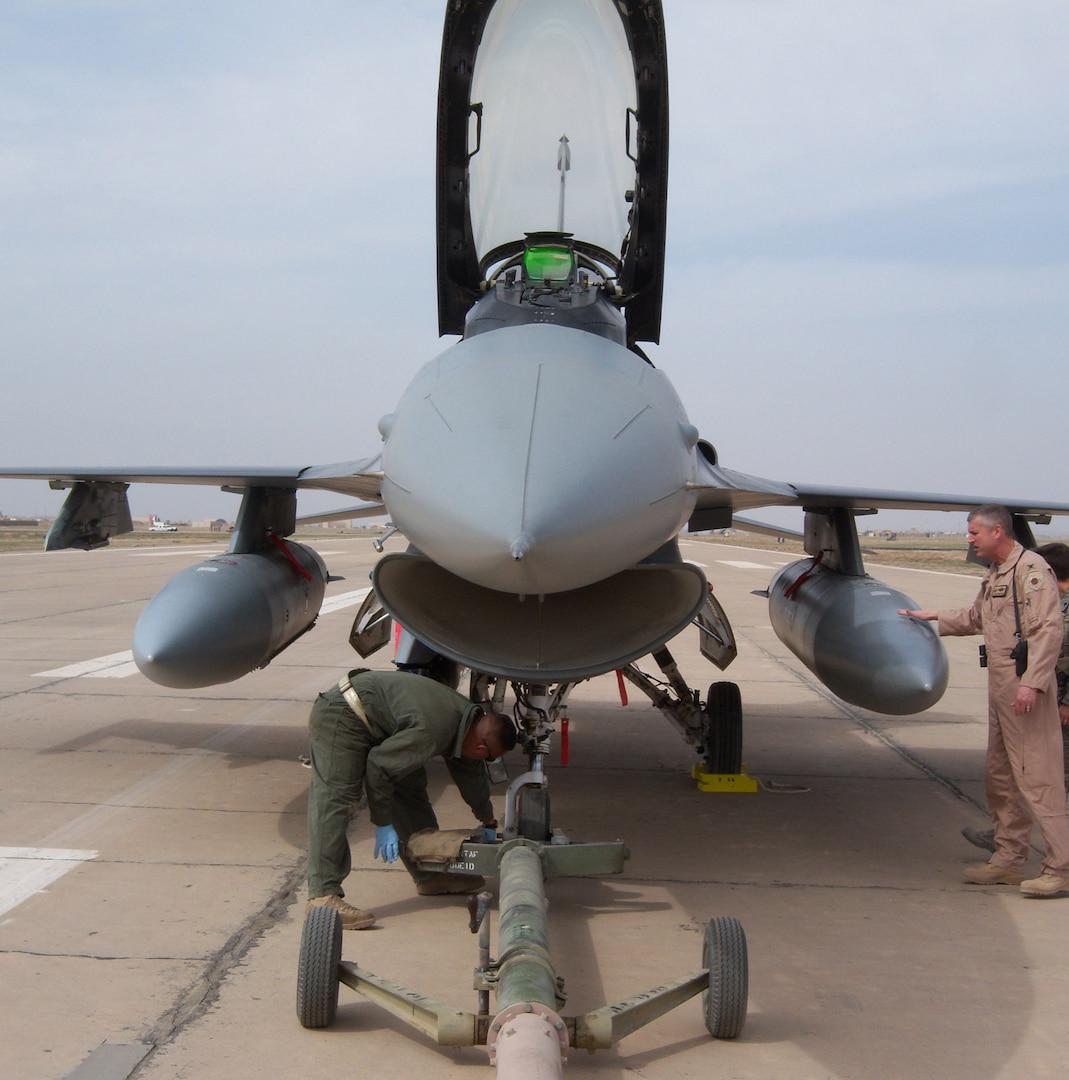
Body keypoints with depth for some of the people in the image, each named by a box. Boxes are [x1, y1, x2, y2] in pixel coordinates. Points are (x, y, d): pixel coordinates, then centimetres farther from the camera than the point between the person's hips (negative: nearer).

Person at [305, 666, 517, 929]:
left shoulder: (469, 718, 1)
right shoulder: (430, 732, -31)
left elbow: (472, 775, 20)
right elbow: (378, 768, -23)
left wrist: (488, 822, 32)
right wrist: (383, 825, -13)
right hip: (340, 717, -11)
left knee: (409, 789, 11)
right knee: (336, 800, -20)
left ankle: (429, 875, 20)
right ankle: (323, 896, -26)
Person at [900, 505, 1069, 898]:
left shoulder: (1031, 569, -12)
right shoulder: (994, 574, 18)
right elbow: (976, 617, 34)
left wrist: (1031, 682, -25)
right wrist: (932, 617, 37)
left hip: (1026, 687, -10)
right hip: (999, 685, 10)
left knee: (1037, 775, -9)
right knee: (999, 774, 14)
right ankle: (1009, 858, 22)